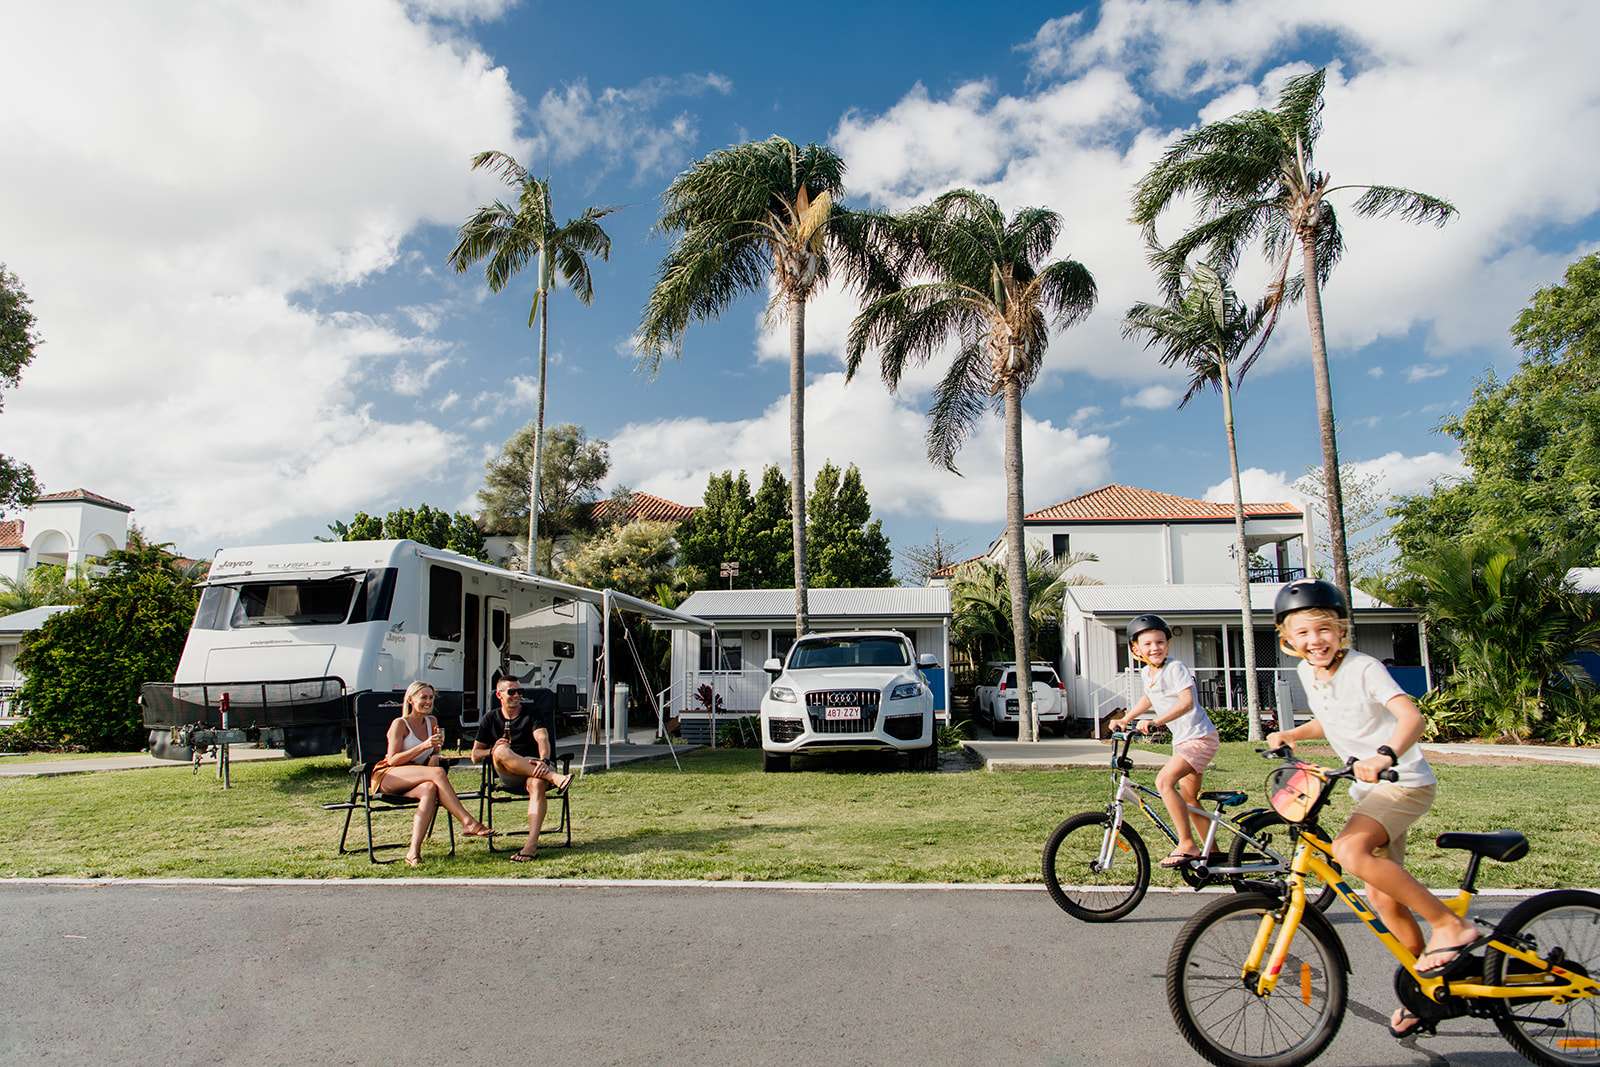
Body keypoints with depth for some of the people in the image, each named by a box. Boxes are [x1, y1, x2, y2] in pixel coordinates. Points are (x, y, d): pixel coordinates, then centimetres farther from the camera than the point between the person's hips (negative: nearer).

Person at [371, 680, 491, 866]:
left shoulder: (431, 721, 13)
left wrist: (434, 756, -3)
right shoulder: (400, 724, -5)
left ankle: (414, 852, -43)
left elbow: (435, 753, 22)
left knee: (430, 789, -35)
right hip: (387, 776, -5)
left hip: (413, 782, 5)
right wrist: (423, 746, -22)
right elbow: (393, 760, -13)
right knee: (438, 773, -32)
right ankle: (467, 822, -35)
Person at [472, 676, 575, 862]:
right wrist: (492, 751, -8)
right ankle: (553, 777, -41)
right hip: (507, 776, 1)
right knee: (501, 751, -33)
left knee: (537, 783, -38)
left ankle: (532, 844, -48)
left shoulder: (531, 716, 13)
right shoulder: (491, 720, 20)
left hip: (533, 768, -1)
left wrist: (544, 760, -30)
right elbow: (475, 756, 16)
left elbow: (542, 739, -7)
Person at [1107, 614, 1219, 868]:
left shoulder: (1176, 667, -16)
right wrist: (1125, 719, 20)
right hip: (1182, 740, 9)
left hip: (1200, 736, -9)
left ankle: (1187, 844, -18)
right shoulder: (1146, 673, 8)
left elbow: (1187, 702, -28)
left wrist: (1156, 722, -37)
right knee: (1188, 799, 14)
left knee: (1164, 781, -25)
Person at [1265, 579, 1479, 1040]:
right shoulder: (1308, 673, 4)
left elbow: (1411, 716, -32)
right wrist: (1289, 734, 9)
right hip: (1369, 789, 8)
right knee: (1382, 898, 10)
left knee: (1349, 851, -31)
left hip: (1405, 782, -8)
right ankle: (1429, 978, 31)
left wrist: (1384, 757, -48)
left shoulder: (1364, 668, -18)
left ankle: (1450, 923, -15)